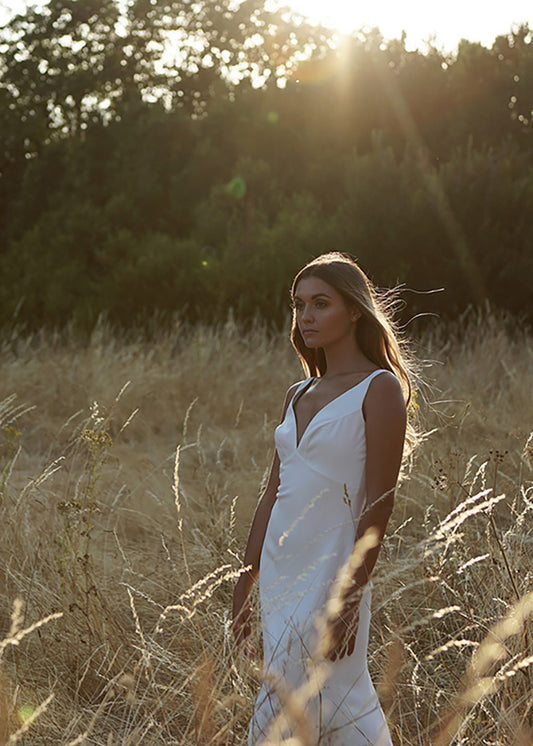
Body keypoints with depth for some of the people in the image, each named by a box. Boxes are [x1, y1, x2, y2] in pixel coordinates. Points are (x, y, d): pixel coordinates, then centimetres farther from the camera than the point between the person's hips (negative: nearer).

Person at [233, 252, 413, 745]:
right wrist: (245, 588, 15)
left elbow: (379, 505, -14)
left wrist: (347, 599, -19)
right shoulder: (298, 396, 13)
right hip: (280, 574, 7)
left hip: (331, 573, -7)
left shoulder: (380, 389, -8)